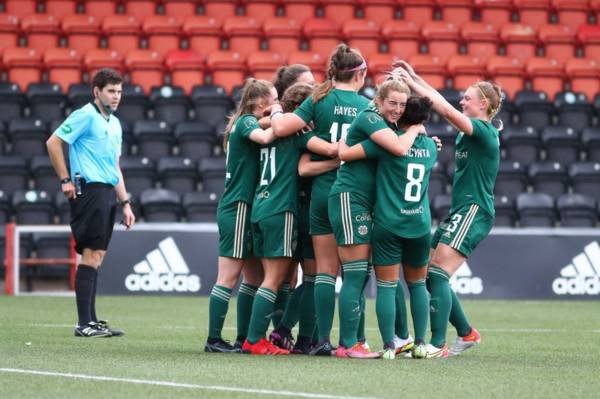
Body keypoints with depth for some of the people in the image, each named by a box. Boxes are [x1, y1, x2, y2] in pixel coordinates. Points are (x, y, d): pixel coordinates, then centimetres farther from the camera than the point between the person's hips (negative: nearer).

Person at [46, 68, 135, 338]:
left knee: (97, 256, 9)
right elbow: (53, 142, -11)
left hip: (107, 194, 9)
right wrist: (65, 180, -11)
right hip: (90, 191, -9)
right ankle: (85, 324, -9)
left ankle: (91, 321, 13)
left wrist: (125, 203, 20)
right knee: (91, 255, -10)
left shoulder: (114, 123, 20)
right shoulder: (86, 115, -6)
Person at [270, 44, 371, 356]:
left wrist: (276, 112, 8)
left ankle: (324, 339, -2)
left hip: (323, 189, 0)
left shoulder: (321, 100, -2)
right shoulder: (367, 106, 1)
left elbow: (281, 128, -10)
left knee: (325, 269, 4)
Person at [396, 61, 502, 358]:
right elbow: (444, 107, 20)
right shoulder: (469, 131, 15)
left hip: (473, 211, -9)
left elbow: (447, 111, -22)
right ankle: (467, 333, 15)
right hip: (460, 211, 9)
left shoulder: (484, 131, -11)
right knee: (429, 274, 6)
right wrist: (414, 78, 11)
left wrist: (413, 83, -18)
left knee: (438, 274, -17)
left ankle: (438, 345, -22)